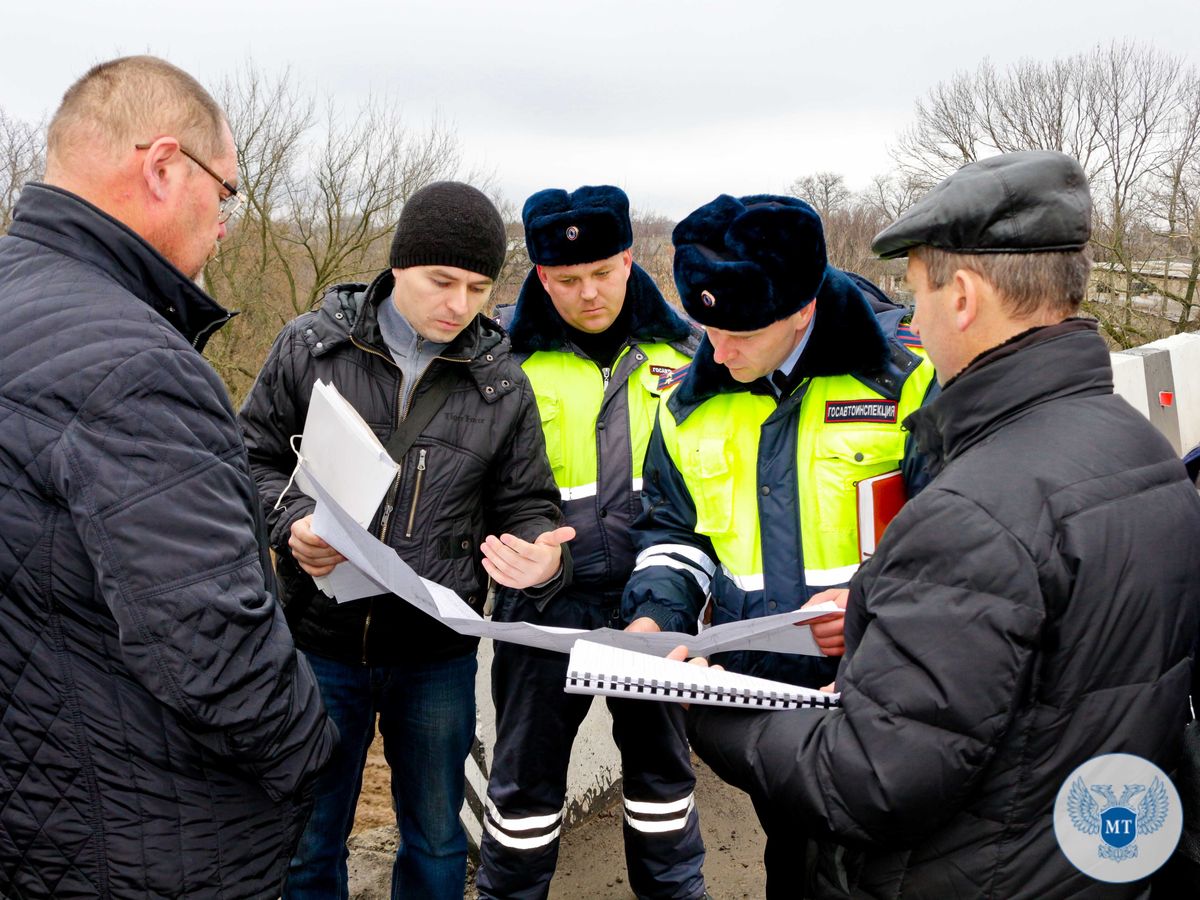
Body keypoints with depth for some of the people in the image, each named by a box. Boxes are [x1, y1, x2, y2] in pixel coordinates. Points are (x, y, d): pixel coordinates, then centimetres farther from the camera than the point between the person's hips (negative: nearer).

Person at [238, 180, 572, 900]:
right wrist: (292, 523, -18)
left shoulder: (503, 384, -1)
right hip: (321, 644, -1)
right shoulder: (312, 346, -5)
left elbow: (526, 506, 3)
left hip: (437, 658, 1)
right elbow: (253, 457, 2)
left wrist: (540, 555, -20)